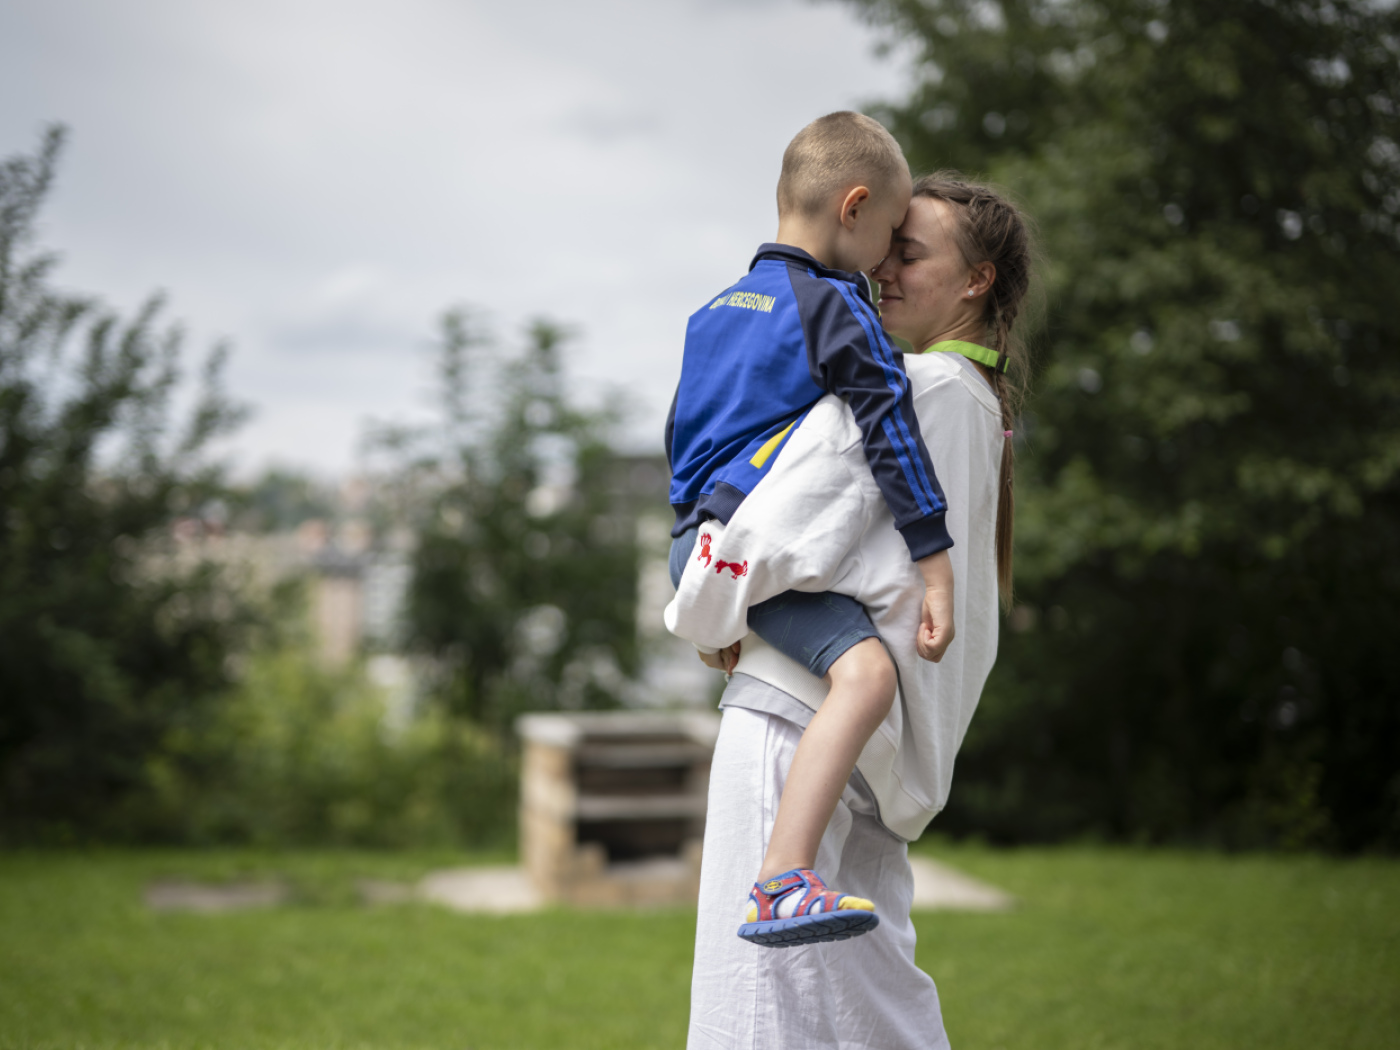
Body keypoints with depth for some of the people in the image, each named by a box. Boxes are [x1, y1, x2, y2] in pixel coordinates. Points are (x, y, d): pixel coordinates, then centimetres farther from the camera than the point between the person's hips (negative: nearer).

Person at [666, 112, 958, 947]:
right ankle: (781, 887, -41)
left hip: (696, 541, 10)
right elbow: (892, 440, -14)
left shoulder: (717, 308, 20)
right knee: (866, 670, -29)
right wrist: (936, 567, -14)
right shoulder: (836, 308, -6)